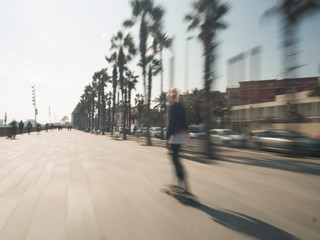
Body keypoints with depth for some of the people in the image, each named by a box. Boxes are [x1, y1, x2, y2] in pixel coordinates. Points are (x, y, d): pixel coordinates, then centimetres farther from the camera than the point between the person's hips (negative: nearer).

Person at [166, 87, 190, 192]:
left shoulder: (173, 107, -13)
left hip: (176, 134, -9)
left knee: (175, 158, -5)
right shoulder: (181, 106, 14)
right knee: (175, 157, 19)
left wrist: (167, 138, -14)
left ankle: (185, 185, -8)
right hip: (182, 133, 9)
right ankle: (180, 182, 26)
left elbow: (171, 123, -17)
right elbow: (185, 122, 16)